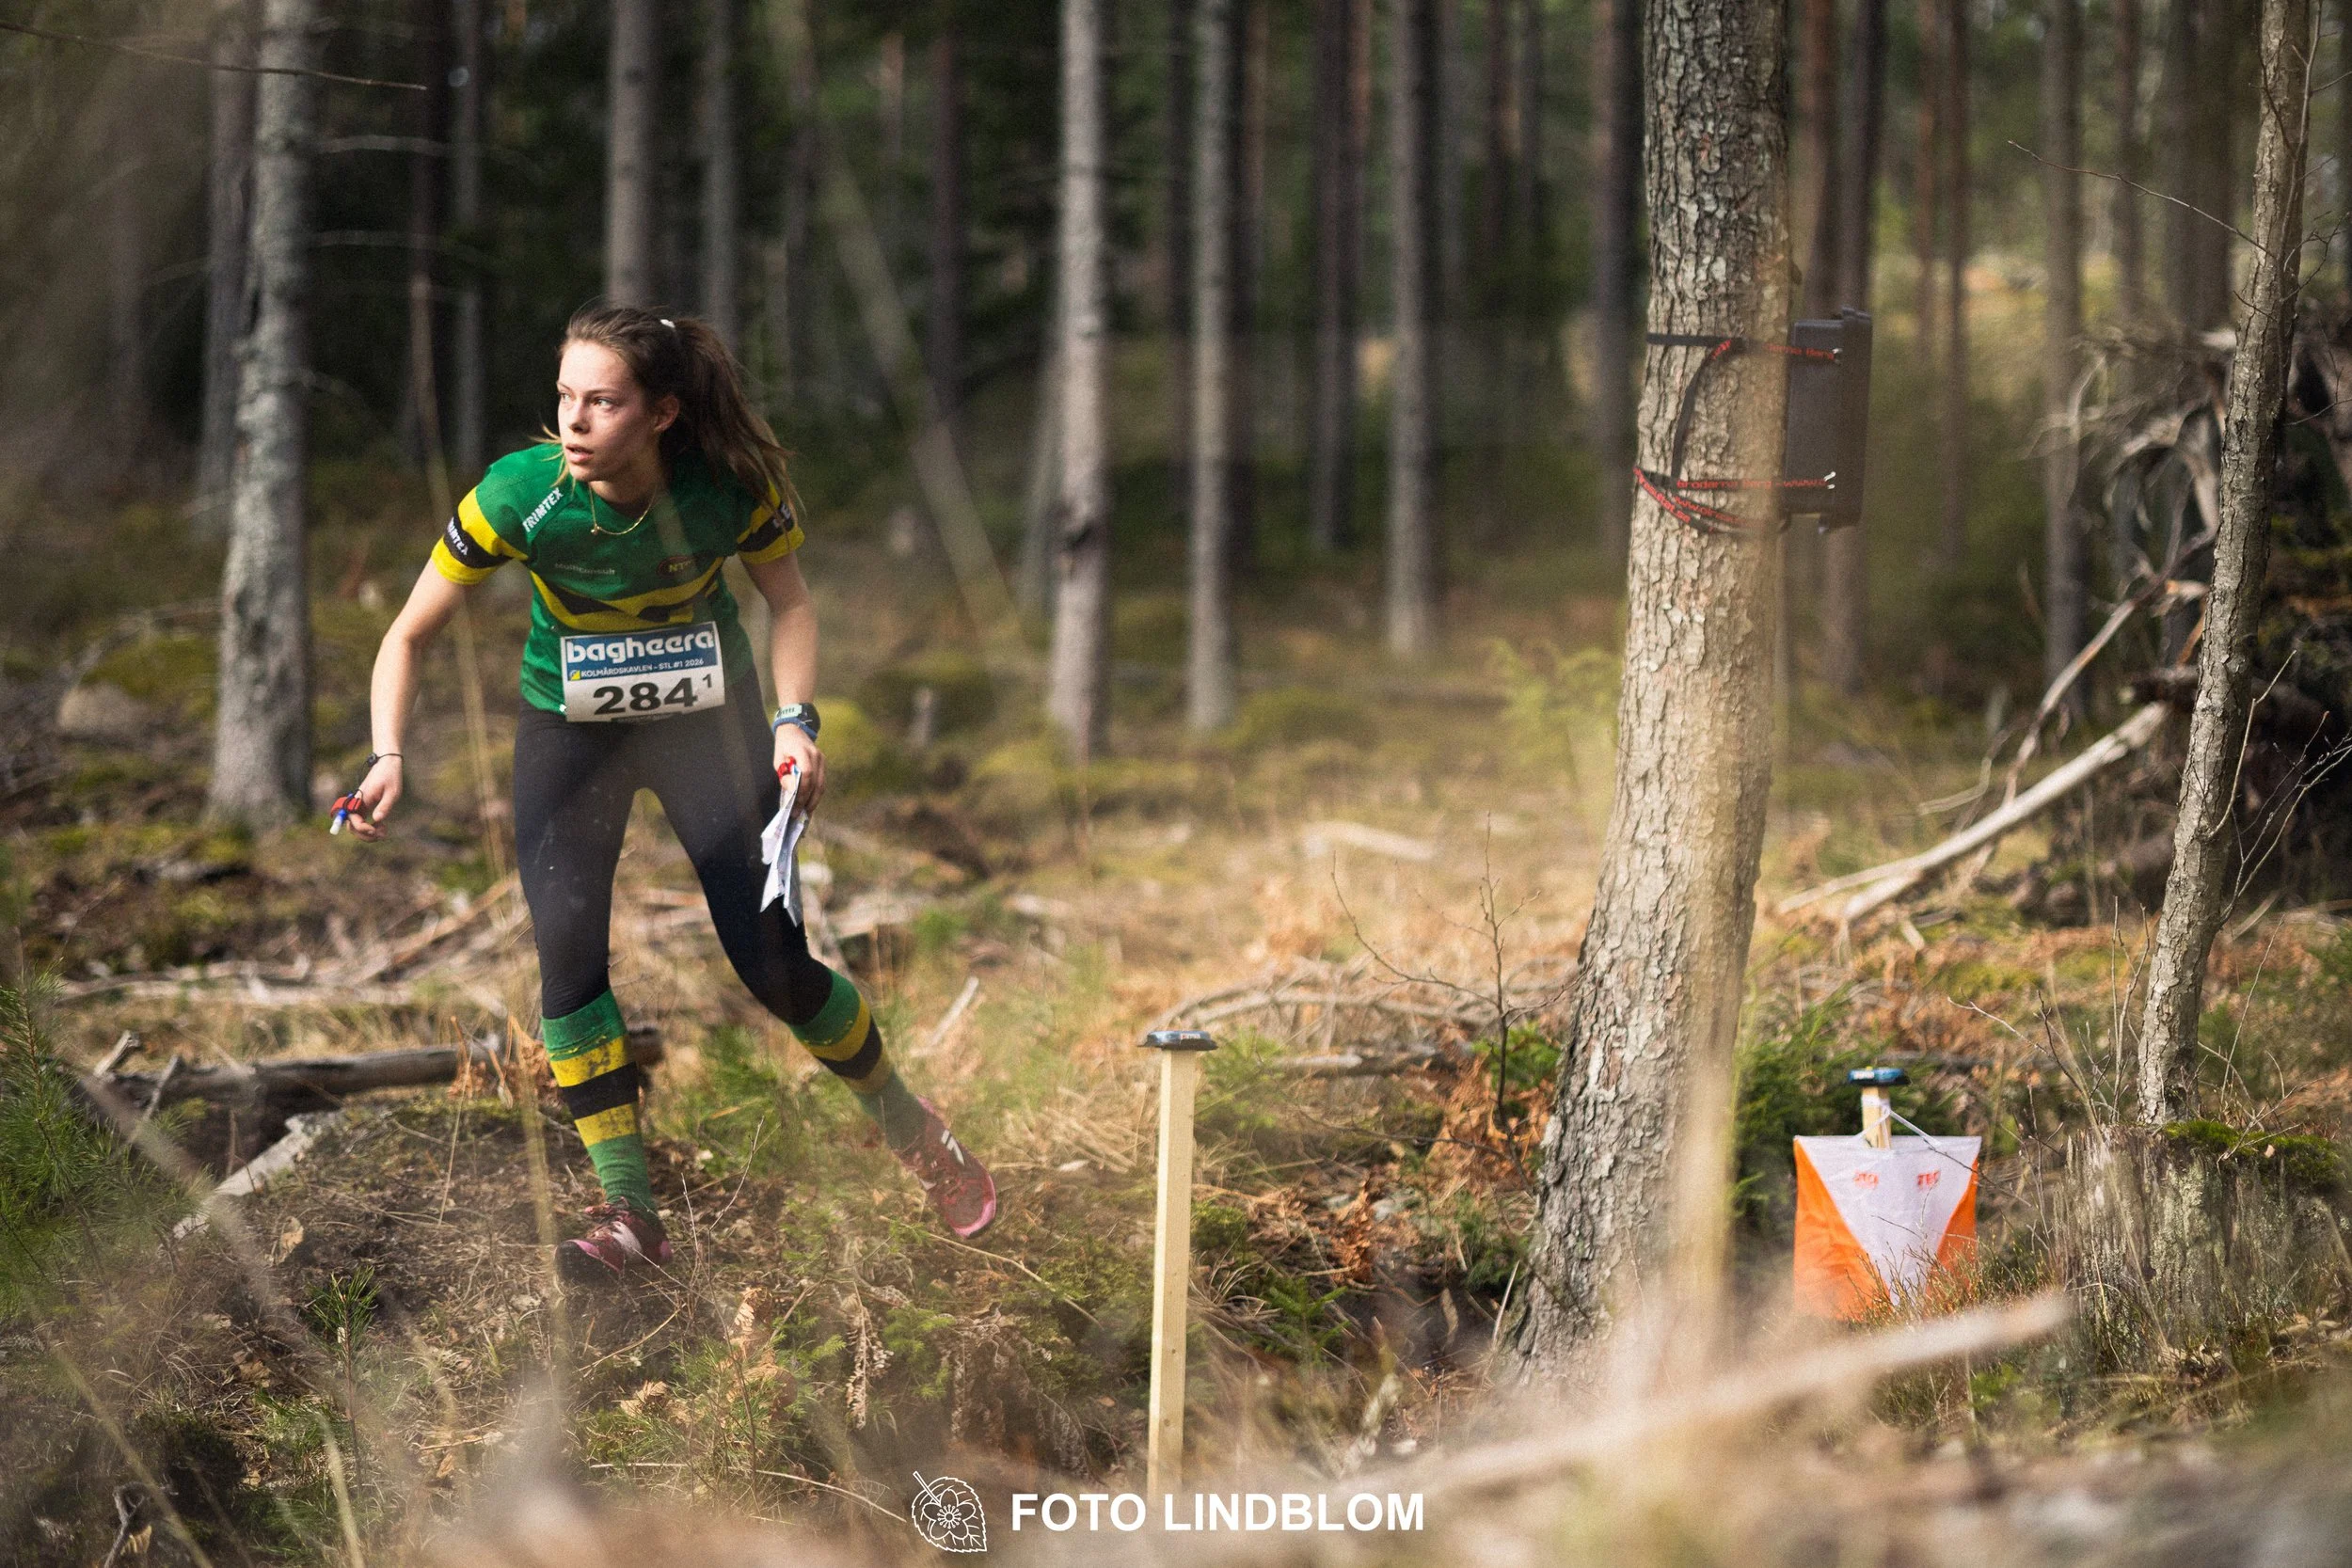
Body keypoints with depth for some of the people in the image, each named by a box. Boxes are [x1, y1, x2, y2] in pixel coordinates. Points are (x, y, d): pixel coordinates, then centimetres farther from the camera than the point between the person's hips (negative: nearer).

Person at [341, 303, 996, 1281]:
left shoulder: (731, 486, -24)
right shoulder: (519, 495, -26)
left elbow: (788, 596, -2)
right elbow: (408, 635, -16)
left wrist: (796, 720, -15)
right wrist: (389, 757, -30)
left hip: (708, 721, 0)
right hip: (568, 728, 1)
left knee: (772, 963, -5)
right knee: (569, 949, -17)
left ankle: (910, 1130, 21)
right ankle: (628, 1211, -6)